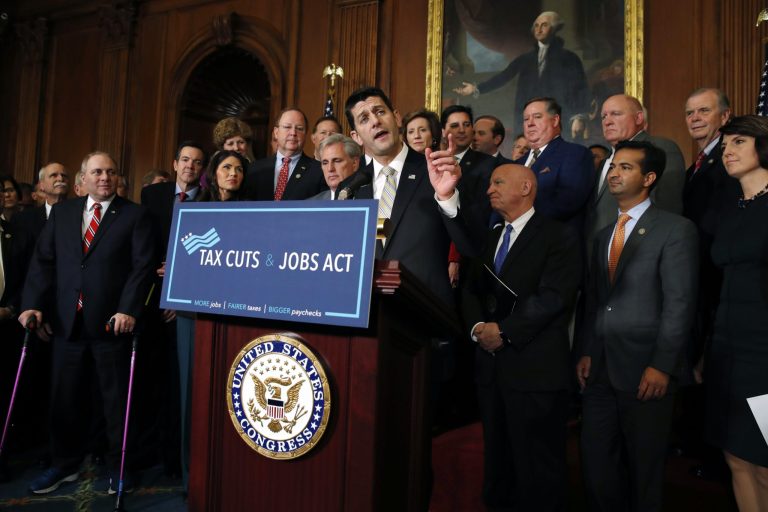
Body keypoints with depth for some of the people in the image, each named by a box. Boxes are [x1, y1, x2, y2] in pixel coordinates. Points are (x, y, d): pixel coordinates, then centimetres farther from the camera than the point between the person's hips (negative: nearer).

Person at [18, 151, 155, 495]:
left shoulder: (135, 215, 0)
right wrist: (33, 304, -2)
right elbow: (43, 261, 9)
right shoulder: (61, 212, 13)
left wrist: (128, 310, -18)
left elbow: (143, 266, -8)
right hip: (67, 322, 4)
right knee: (64, 397, 13)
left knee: (115, 398, 7)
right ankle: (65, 464, 31)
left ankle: (117, 466, 22)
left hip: (111, 322, -4)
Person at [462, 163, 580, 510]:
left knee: (537, 462, 6)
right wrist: (477, 326, -6)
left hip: (535, 366, -6)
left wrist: (504, 331, -16)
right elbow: (471, 290, 12)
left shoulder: (559, 237, -5)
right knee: (497, 456, 17)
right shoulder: (490, 237, 17)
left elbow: (553, 297, -16)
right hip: (490, 363, 7)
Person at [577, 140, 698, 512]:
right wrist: (586, 353, 6)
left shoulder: (676, 229, -5)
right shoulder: (604, 234, 15)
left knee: (643, 466, 11)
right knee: (596, 462, 12)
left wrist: (662, 366, -16)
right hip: (599, 368, 6)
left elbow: (680, 304, -11)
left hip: (644, 370, -5)